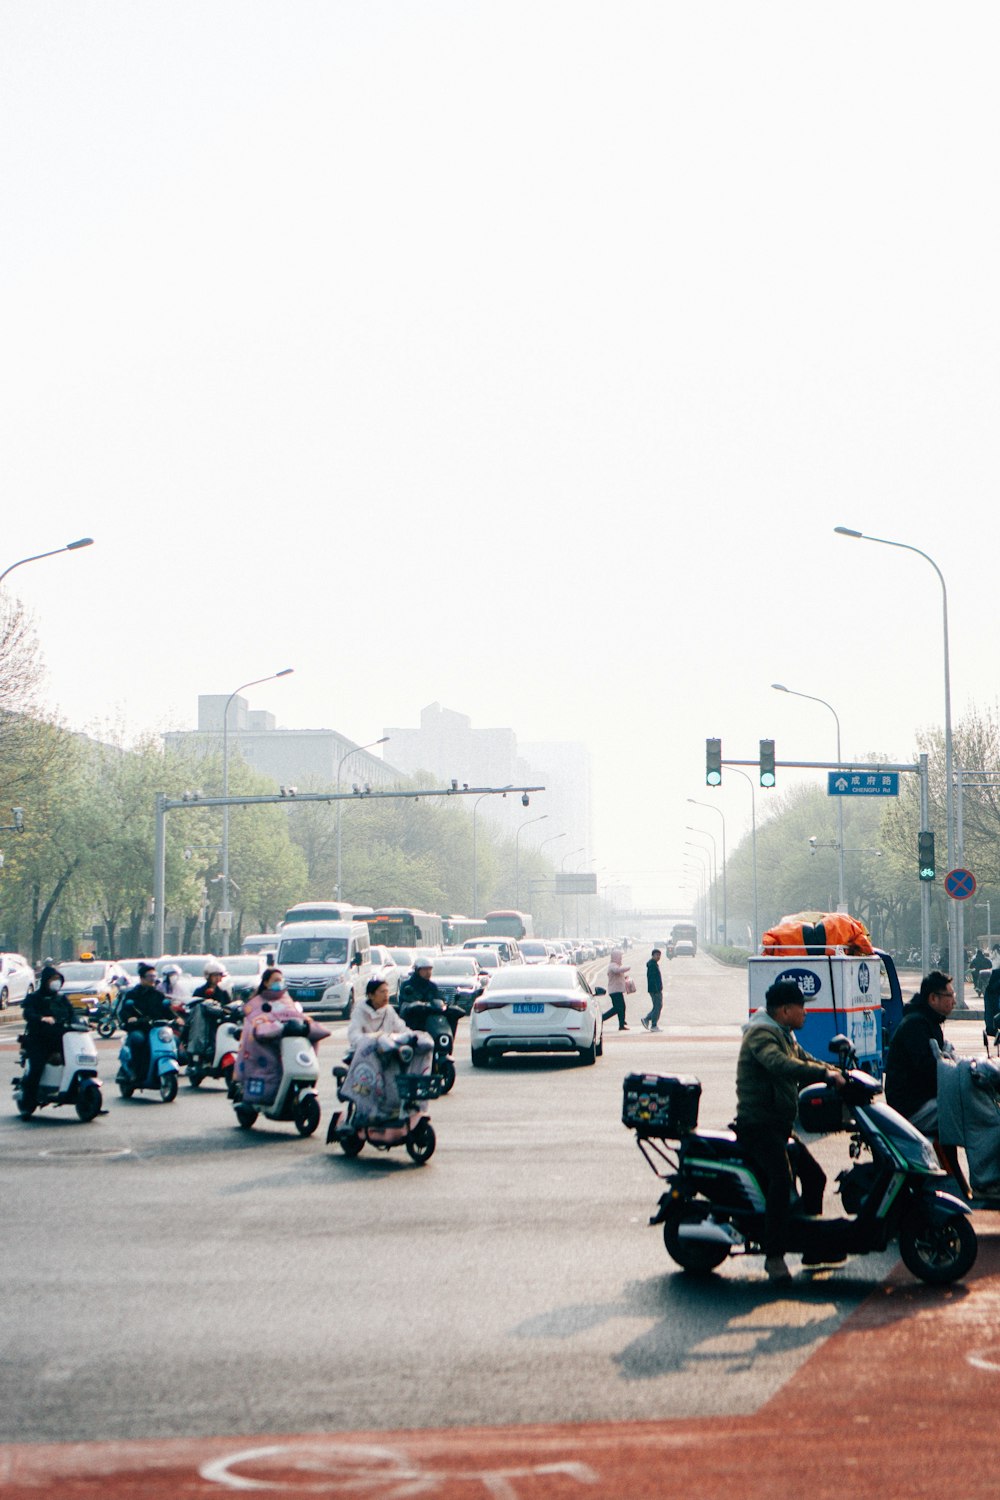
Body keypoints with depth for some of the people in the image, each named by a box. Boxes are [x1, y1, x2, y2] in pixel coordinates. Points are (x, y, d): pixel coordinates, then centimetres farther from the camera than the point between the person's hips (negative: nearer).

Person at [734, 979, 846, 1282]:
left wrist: (843, 1077, 9)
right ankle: (774, 1256, -29)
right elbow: (780, 1064, -34)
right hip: (758, 1125, -11)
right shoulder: (761, 1035, -16)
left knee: (814, 1176, 18)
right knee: (781, 1177, -29)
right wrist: (826, 1073, -39)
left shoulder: (785, 1036, 19)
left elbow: (806, 1060, 25)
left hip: (780, 1128, 11)